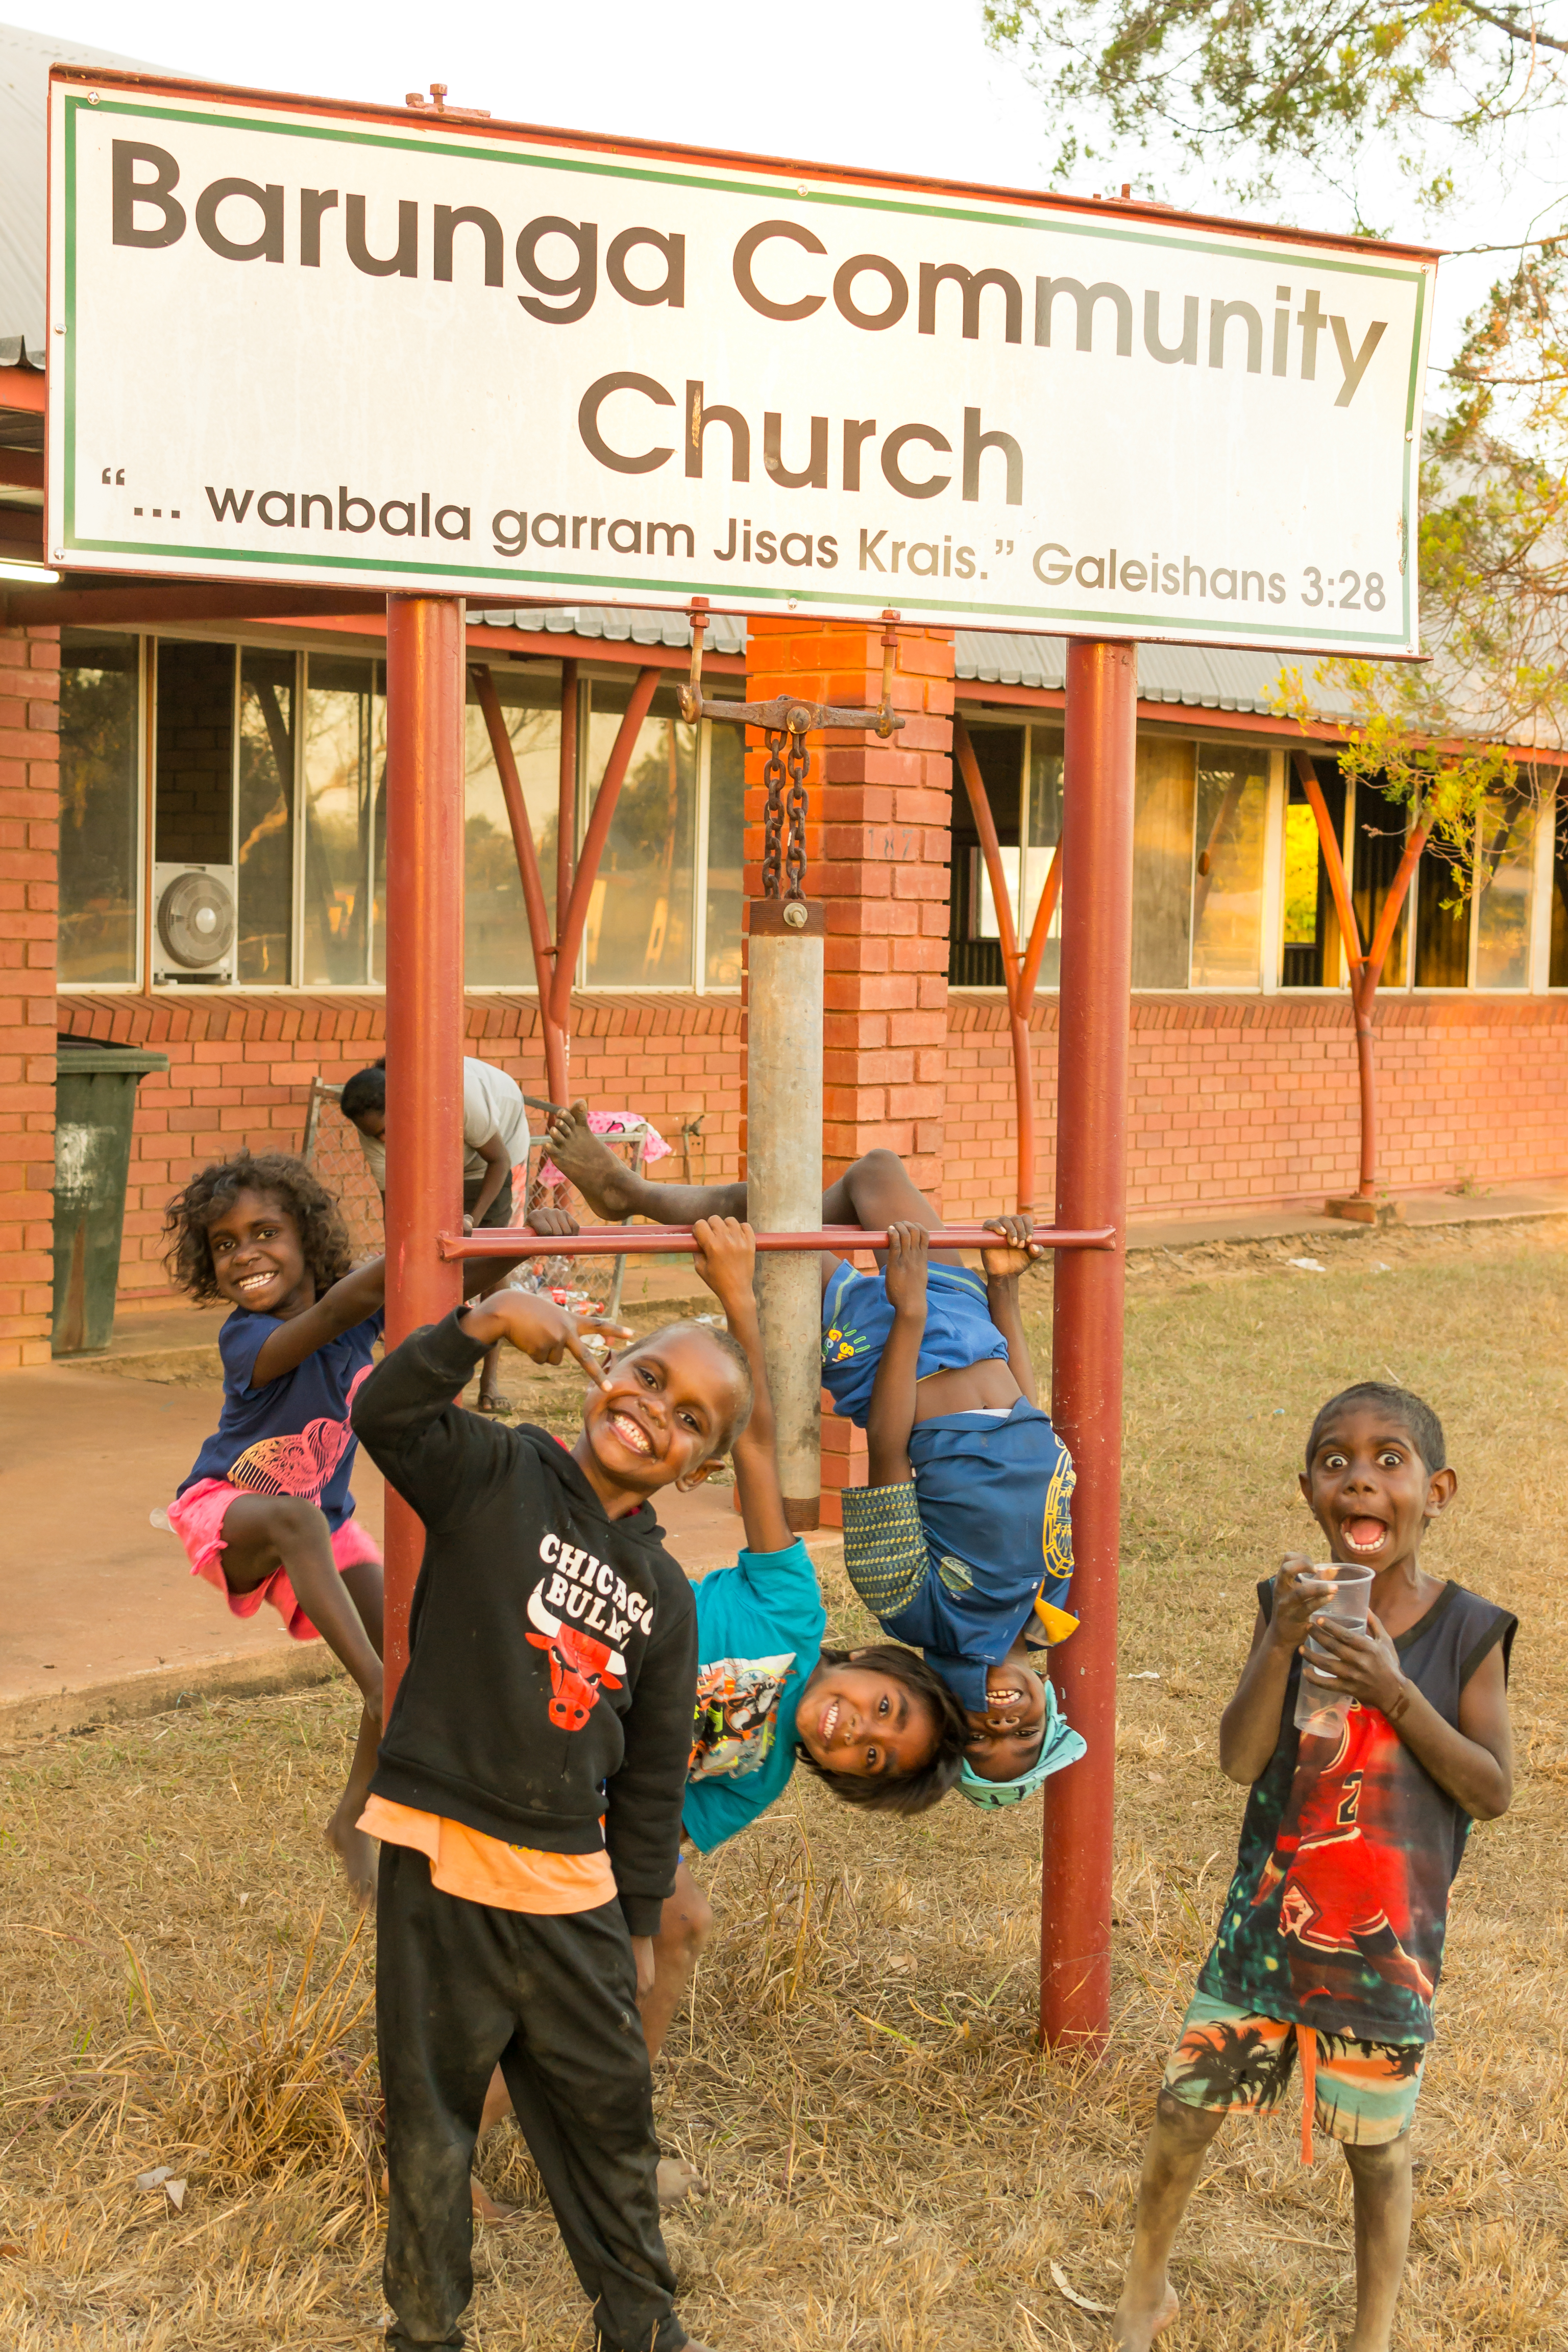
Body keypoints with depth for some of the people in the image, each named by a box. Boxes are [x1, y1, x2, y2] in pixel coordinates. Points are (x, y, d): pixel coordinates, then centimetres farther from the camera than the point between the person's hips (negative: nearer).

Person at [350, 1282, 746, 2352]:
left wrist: (640, 1921, 13)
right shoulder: (498, 1474, -4)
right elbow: (387, 1414, -23)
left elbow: (653, 1774, 13)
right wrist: (487, 1322, -35)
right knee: (432, 2117, 9)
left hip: (571, 1883, 4)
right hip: (442, 1862, -4)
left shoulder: (665, 1594, 8)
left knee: (610, 2106, 15)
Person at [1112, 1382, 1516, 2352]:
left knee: (1379, 2150, 13)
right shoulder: (1292, 1605, -5)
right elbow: (1241, 1759, -12)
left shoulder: (1467, 1633, -9)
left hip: (1388, 1940, -2)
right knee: (1184, 2113, 10)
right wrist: (1281, 1641, -26)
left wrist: (1395, 1693, -23)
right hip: (1269, 1918, 2)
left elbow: (1494, 1792, -11)